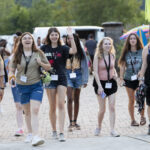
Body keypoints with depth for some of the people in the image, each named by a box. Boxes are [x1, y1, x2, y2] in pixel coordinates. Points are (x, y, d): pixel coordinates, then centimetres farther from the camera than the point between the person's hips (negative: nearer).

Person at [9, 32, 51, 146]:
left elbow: (48, 67, 8)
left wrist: (41, 63, -12)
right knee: (27, 112, 13)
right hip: (22, 86, 2)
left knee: (35, 110, -15)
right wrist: (11, 76, -16)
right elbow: (12, 69, 6)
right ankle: (30, 134, 29)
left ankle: (35, 137, -22)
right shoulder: (17, 55, 4)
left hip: (36, 86, -2)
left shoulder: (38, 53, 3)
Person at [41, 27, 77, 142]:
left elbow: (74, 51, -17)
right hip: (49, 79, 1)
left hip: (61, 78, -1)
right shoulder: (44, 48, 5)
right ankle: (54, 131, 20)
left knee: (61, 105, -10)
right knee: (52, 107, 6)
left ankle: (61, 133, -13)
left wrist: (71, 37, -25)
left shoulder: (62, 48, 1)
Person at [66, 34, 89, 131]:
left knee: (76, 100, 9)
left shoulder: (80, 51, 3)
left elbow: (85, 66, 6)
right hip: (67, 75, -2)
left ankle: (75, 121, 19)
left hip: (78, 75, 2)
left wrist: (85, 80, 2)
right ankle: (71, 123, -7)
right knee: (70, 99, -10)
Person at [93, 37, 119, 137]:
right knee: (102, 109, 4)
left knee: (112, 107, -3)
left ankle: (112, 130, -1)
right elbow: (95, 72, -11)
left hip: (111, 83, 3)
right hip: (101, 83, -3)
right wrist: (99, 86, -17)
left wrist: (115, 73, -3)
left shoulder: (112, 55, 3)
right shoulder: (98, 56, -9)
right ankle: (99, 127, 28)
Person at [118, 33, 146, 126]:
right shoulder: (126, 53, 4)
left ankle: (142, 117, 11)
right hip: (129, 79, 1)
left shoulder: (142, 51, 1)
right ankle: (133, 120, 15)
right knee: (131, 100, 5)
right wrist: (121, 78, 1)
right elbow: (122, 66, 6)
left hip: (139, 79, -1)